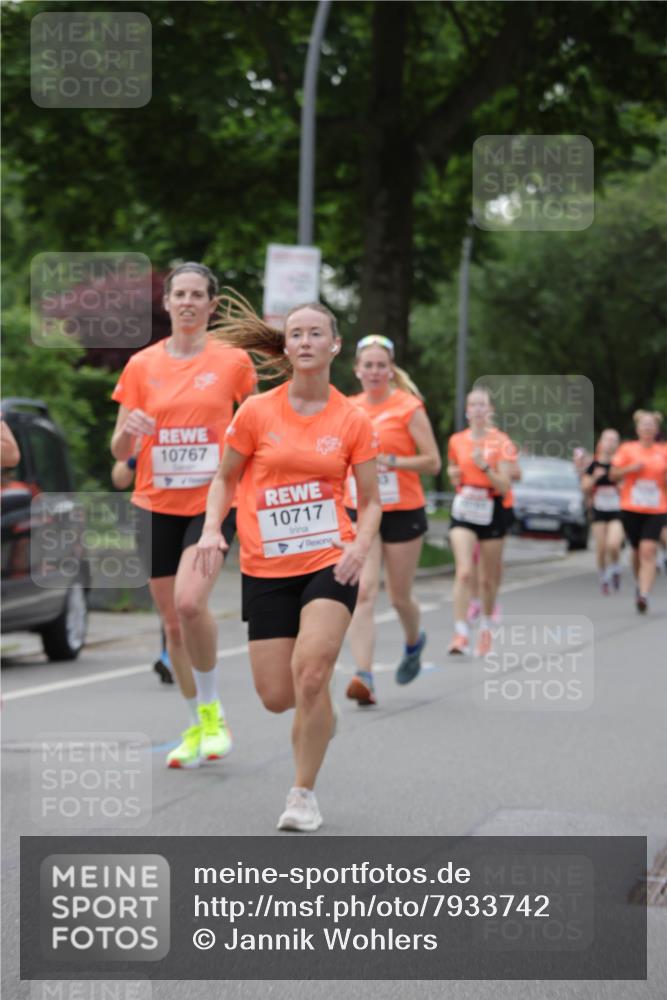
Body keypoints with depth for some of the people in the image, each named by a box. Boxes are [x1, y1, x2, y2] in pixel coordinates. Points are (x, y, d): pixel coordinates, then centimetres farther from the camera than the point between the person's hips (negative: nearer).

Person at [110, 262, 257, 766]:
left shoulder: (233, 361, -1)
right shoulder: (142, 366, 4)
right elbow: (120, 452, 5)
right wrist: (128, 431, -17)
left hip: (212, 502, -3)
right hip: (156, 506, 3)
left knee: (190, 602, -24)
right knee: (172, 622, 7)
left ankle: (213, 710, -4)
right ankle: (198, 725, 23)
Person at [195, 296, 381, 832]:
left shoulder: (353, 421, 0)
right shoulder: (256, 412, -1)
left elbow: (370, 501, 7)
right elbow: (225, 477, 11)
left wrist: (360, 545, -11)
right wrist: (212, 528, -5)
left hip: (329, 563, -1)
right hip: (266, 568, 1)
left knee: (311, 674, -21)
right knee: (277, 697, 0)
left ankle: (304, 793, -4)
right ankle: (320, 710, 39)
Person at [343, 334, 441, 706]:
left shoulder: (408, 407, -7)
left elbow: (433, 462, -8)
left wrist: (392, 461, -21)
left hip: (403, 513, -3)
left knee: (400, 596, 9)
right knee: (363, 591, -13)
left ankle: (414, 642, 42)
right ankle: (364, 676, -18)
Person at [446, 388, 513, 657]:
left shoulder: (501, 442, -4)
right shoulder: (456, 441, 5)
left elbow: (504, 486, -9)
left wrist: (485, 467, -23)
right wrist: (453, 475, -2)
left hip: (491, 511, -1)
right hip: (463, 510, 1)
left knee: (488, 578, 9)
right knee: (464, 572, -17)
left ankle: (485, 627, 32)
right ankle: (461, 634, -20)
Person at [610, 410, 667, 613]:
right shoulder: (627, 449, 4)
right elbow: (613, 475, 1)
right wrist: (631, 468, -15)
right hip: (631, 508, 0)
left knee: (648, 551, -15)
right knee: (637, 550, 10)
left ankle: (644, 595, -22)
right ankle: (640, 585, 37)